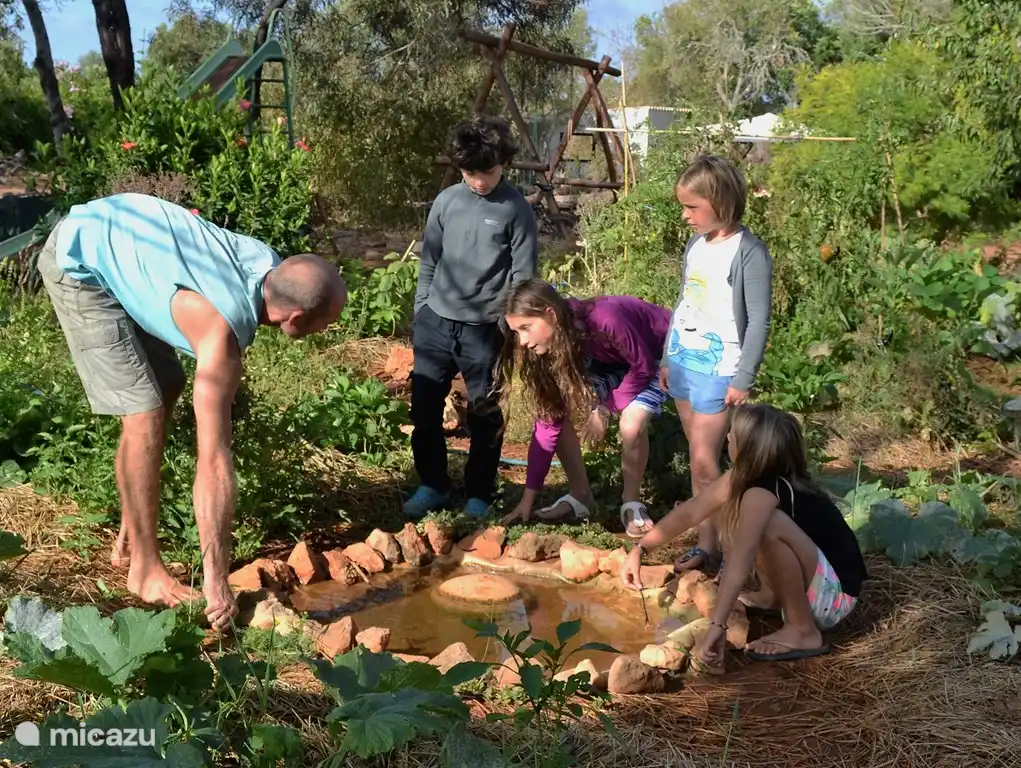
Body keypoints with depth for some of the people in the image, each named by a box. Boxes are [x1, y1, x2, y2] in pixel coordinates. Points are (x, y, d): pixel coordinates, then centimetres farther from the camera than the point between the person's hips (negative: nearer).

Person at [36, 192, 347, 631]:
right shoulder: (222, 335, -33)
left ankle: (129, 539, 23)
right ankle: (146, 569, 2)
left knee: (166, 391, 13)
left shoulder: (269, 266, -12)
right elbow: (214, 463, -32)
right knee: (143, 413, -12)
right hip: (80, 262, -9)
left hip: (110, 232, 9)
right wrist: (216, 580, -27)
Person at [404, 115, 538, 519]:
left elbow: (522, 278, -5)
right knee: (424, 411, 8)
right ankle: (432, 485, 27)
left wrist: (509, 330, -9)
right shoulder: (446, 201, 4)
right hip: (436, 323, 4)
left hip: (484, 331, -3)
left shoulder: (517, 211, -6)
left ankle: (478, 496, 23)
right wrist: (419, 315, 11)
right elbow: (429, 263, 11)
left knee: (485, 420, 6)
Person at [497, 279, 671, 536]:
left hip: (658, 355, -6)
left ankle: (631, 503, -4)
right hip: (612, 360, 6)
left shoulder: (605, 320, -41)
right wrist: (529, 496, -15)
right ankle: (580, 496, 7)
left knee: (632, 425, -29)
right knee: (559, 412, -9)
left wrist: (605, 410, -19)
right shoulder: (552, 343, -18)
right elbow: (548, 419, -15)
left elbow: (642, 366, -23)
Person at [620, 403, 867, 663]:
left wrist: (717, 625, -45)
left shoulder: (763, 493, -28)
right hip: (810, 576, 9)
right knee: (727, 508, 8)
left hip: (834, 594, -9)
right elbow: (691, 511, 5)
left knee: (769, 526, -35)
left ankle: (803, 631, -17)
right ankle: (773, 595, 15)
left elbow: (739, 559, -40)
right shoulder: (746, 477, -3)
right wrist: (641, 549, 4)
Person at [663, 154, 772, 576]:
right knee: (698, 458, 9)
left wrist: (743, 380, -14)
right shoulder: (696, 245, 10)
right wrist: (667, 358, 19)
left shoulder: (748, 252, -12)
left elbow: (758, 321, -12)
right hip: (684, 362, 7)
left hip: (718, 370, -7)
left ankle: (709, 548, 4)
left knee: (703, 462, -6)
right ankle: (708, 539, 14)